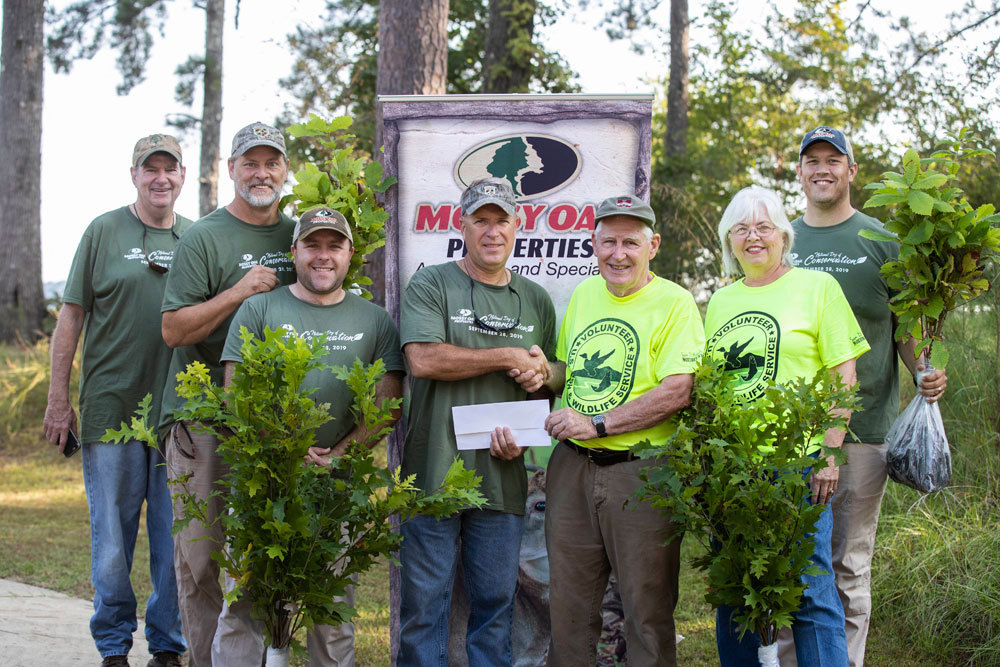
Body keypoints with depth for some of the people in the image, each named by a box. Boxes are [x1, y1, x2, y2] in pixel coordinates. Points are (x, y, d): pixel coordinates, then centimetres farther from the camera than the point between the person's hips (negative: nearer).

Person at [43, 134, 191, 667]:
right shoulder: (104, 232, 3)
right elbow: (71, 317, 3)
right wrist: (58, 398, -2)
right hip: (110, 408, -2)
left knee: (175, 537, 4)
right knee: (112, 534, 2)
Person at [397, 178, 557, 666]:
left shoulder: (536, 301, 15)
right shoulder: (431, 286, 1)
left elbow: (547, 382, 18)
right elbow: (424, 359, -14)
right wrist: (509, 357, -9)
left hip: (502, 476, 3)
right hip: (434, 473, -3)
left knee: (495, 606, 7)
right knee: (423, 603, 0)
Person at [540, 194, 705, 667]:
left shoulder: (674, 303, -7)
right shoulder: (584, 294, 13)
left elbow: (678, 392, -17)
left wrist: (598, 423, -18)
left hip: (640, 472, -6)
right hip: (572, 466, 6)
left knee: (647, 606, 1)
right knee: (567, 604, 10)